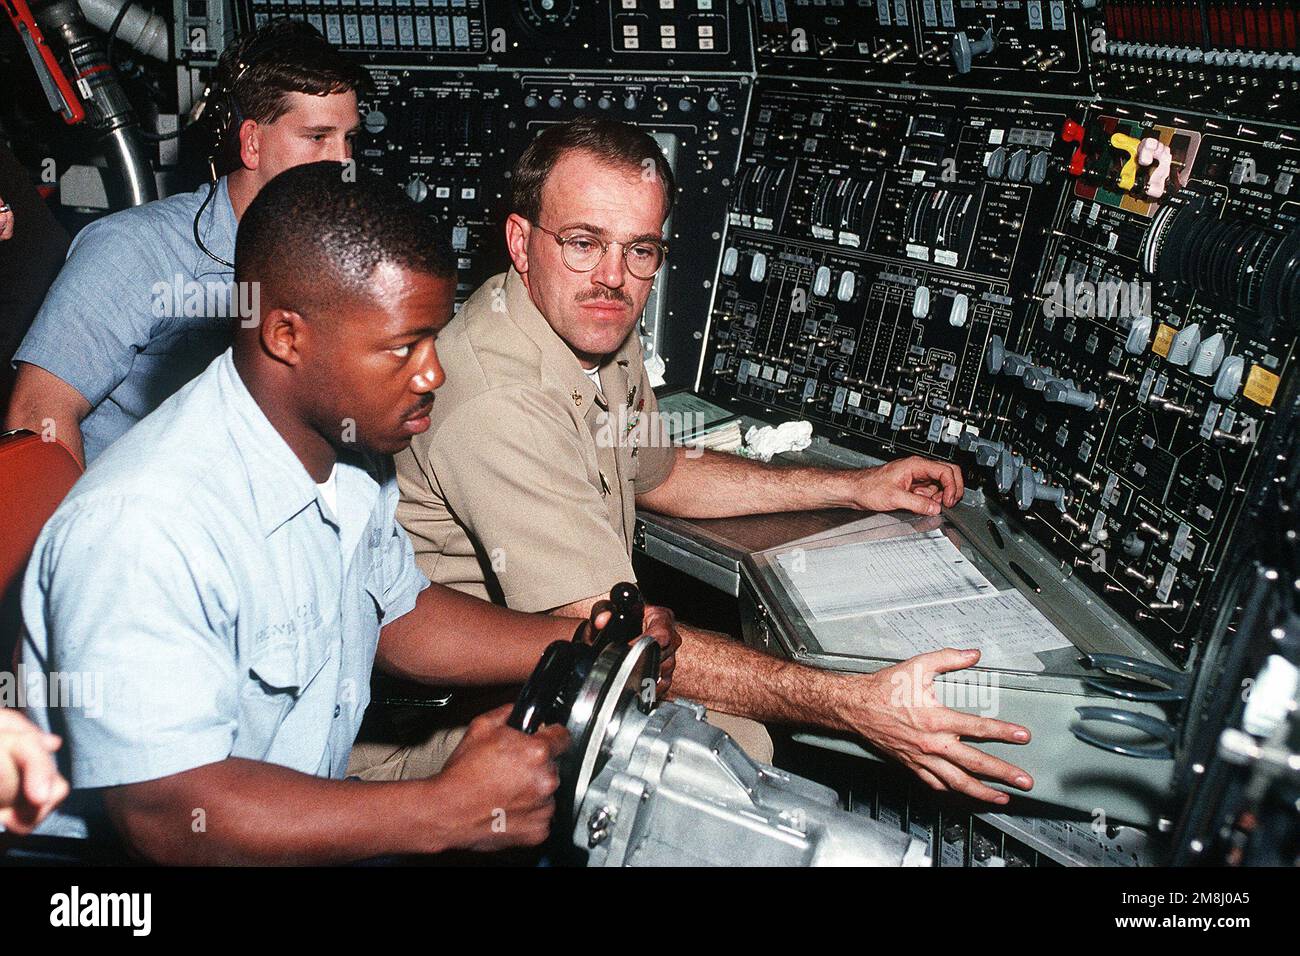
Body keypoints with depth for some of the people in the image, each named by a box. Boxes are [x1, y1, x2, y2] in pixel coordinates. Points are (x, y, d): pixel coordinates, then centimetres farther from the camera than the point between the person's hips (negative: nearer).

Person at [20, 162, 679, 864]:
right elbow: (169, 817, -27)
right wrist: (448, 812, -26)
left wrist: (583, 645, -1)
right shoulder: (140, 525, -27)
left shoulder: (350, 449, -1)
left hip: (308, 826, 7)